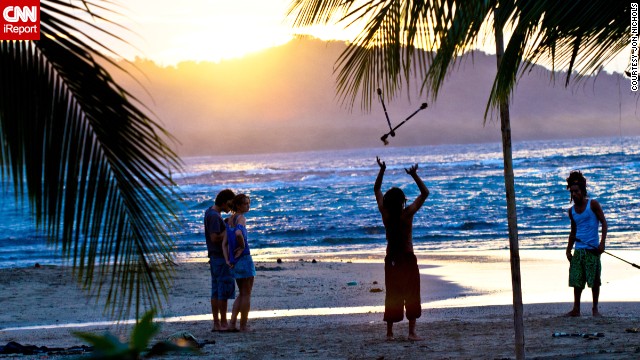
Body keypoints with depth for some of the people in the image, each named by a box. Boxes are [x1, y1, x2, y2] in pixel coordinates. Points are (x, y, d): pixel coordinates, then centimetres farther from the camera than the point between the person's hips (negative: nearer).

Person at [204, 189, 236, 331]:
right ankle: (223, 323, -4)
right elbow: (215, 238, -23)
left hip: (214, 256, 10)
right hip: (221, 257, -10)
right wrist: (228, 229, -13)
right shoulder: (214, 216, -17)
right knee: (225, 289, -5)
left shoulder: (209, 212, 13)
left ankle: (216, 323, 10)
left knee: (216, 290, 9)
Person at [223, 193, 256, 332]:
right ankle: (243, 326, 6)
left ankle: (232, 323, 10)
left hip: (234, 262, 7)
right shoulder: (241, 218, -12)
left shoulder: (229, 220, 12)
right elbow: (238, 233, -33)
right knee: (246, 294, 3)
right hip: (244, 258, -7)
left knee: (242, 293, 17)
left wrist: (227, 260, -1)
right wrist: (243, 246, -15)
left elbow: (225, 244, 6)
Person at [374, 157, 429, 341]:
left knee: (392, 295, 10)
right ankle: (412, 331, -3)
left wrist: (382, 170, 6)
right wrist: (414, 176, -9)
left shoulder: (385, 213, -5)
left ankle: (389, 332, 9)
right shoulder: (407, 214, -15)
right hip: (408, 258, -4)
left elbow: (377, 190, 9)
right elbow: (425, 193, -7)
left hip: (391, 259, 4)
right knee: (411, 294, 3)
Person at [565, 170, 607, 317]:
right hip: (578, 249, 4)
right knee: (576, 280, 1)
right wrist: (569, 250, 17)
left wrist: (602, 243, -14)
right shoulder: (572, 210, 12)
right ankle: (576, 309, 7)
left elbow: (604, 223, -3)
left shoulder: (592, 204, -2)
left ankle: (595, 308, 10)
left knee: (594, 280, 0)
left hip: (592, 249, -4)